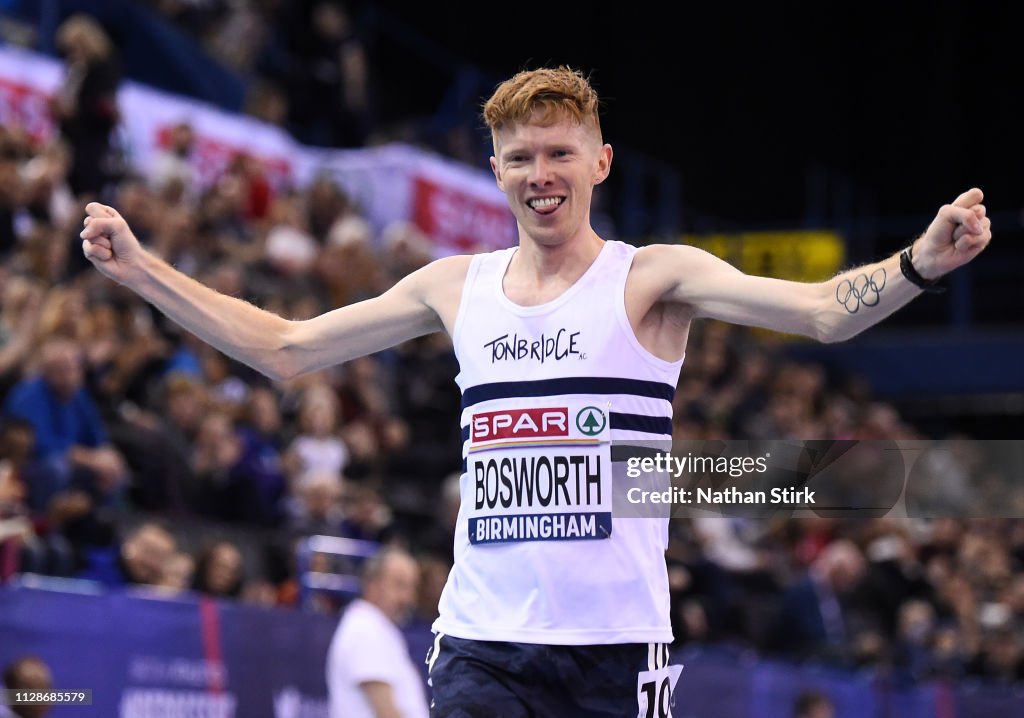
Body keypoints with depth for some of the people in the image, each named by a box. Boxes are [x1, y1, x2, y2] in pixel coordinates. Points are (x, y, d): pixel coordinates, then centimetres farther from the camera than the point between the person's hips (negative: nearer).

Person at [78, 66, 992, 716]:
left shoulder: (651, 278, -2)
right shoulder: (455, 287, 11)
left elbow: (825, 310, -15)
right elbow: (283, 347, 20)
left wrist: (920, 263, -35)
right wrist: (142, 271, 16)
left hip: (615, 640, -3)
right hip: (480, 640, 3)